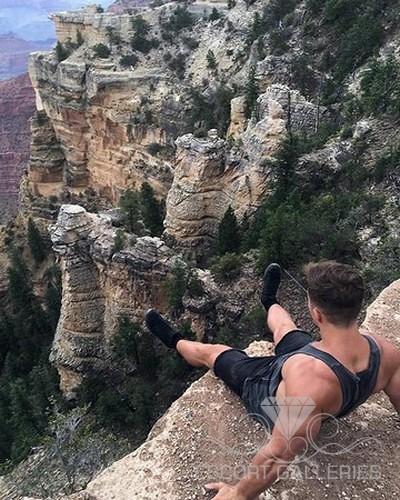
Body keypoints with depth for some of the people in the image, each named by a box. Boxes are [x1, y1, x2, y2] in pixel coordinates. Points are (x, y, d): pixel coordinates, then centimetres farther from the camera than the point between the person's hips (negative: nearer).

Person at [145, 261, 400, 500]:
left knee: (207, 351, 19)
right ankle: (270, 302, 67)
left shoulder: (309, 377, -49)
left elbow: (279, 454, -40)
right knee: (282, 324, 31)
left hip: (269, 393, -5)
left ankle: (175, 341, 53)